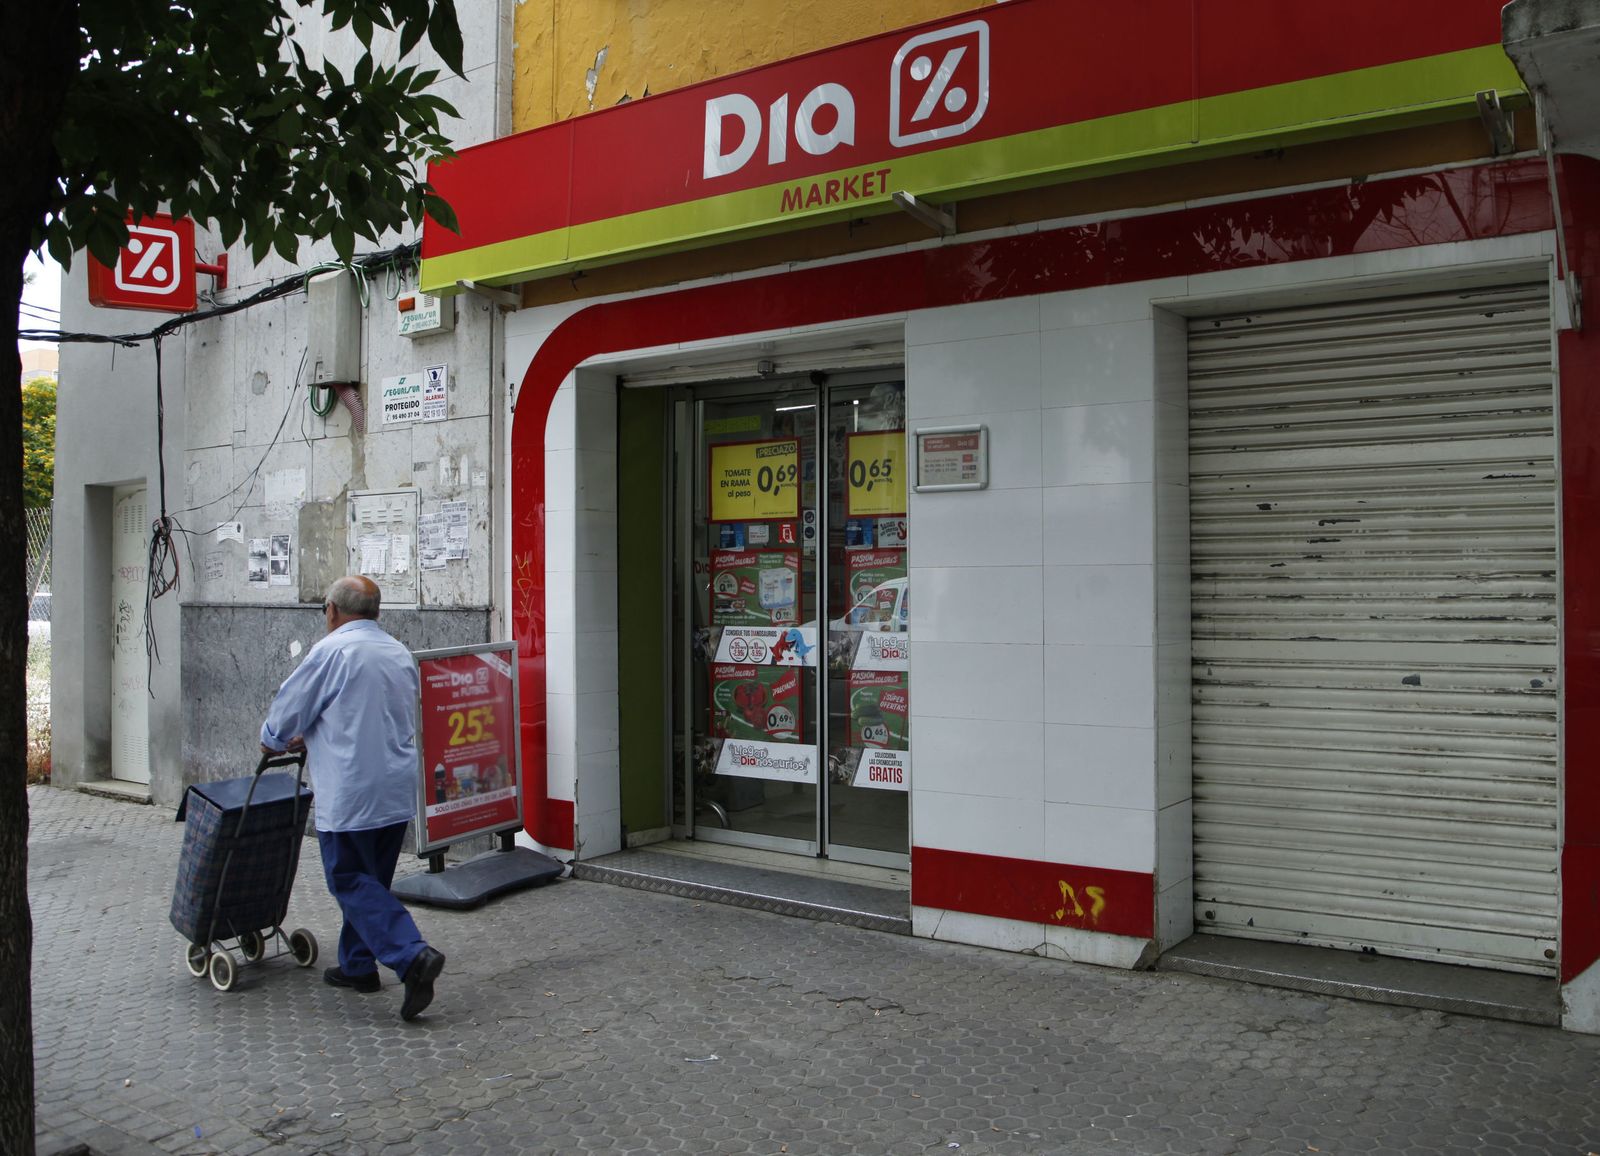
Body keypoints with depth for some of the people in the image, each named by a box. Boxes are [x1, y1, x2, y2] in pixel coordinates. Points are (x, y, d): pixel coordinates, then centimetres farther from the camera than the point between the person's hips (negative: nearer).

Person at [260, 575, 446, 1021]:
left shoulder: (332, 652, -12)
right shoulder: (400, 654, 12)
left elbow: (288, 712, -5)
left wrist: (273, 743, 18)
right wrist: (310, 738, 29)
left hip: (350, 793, -7)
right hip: (397, 789, 8)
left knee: (351, 881, -1)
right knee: (370, 880, 19)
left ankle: (413, 955, -15)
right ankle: (358, 966, 27)